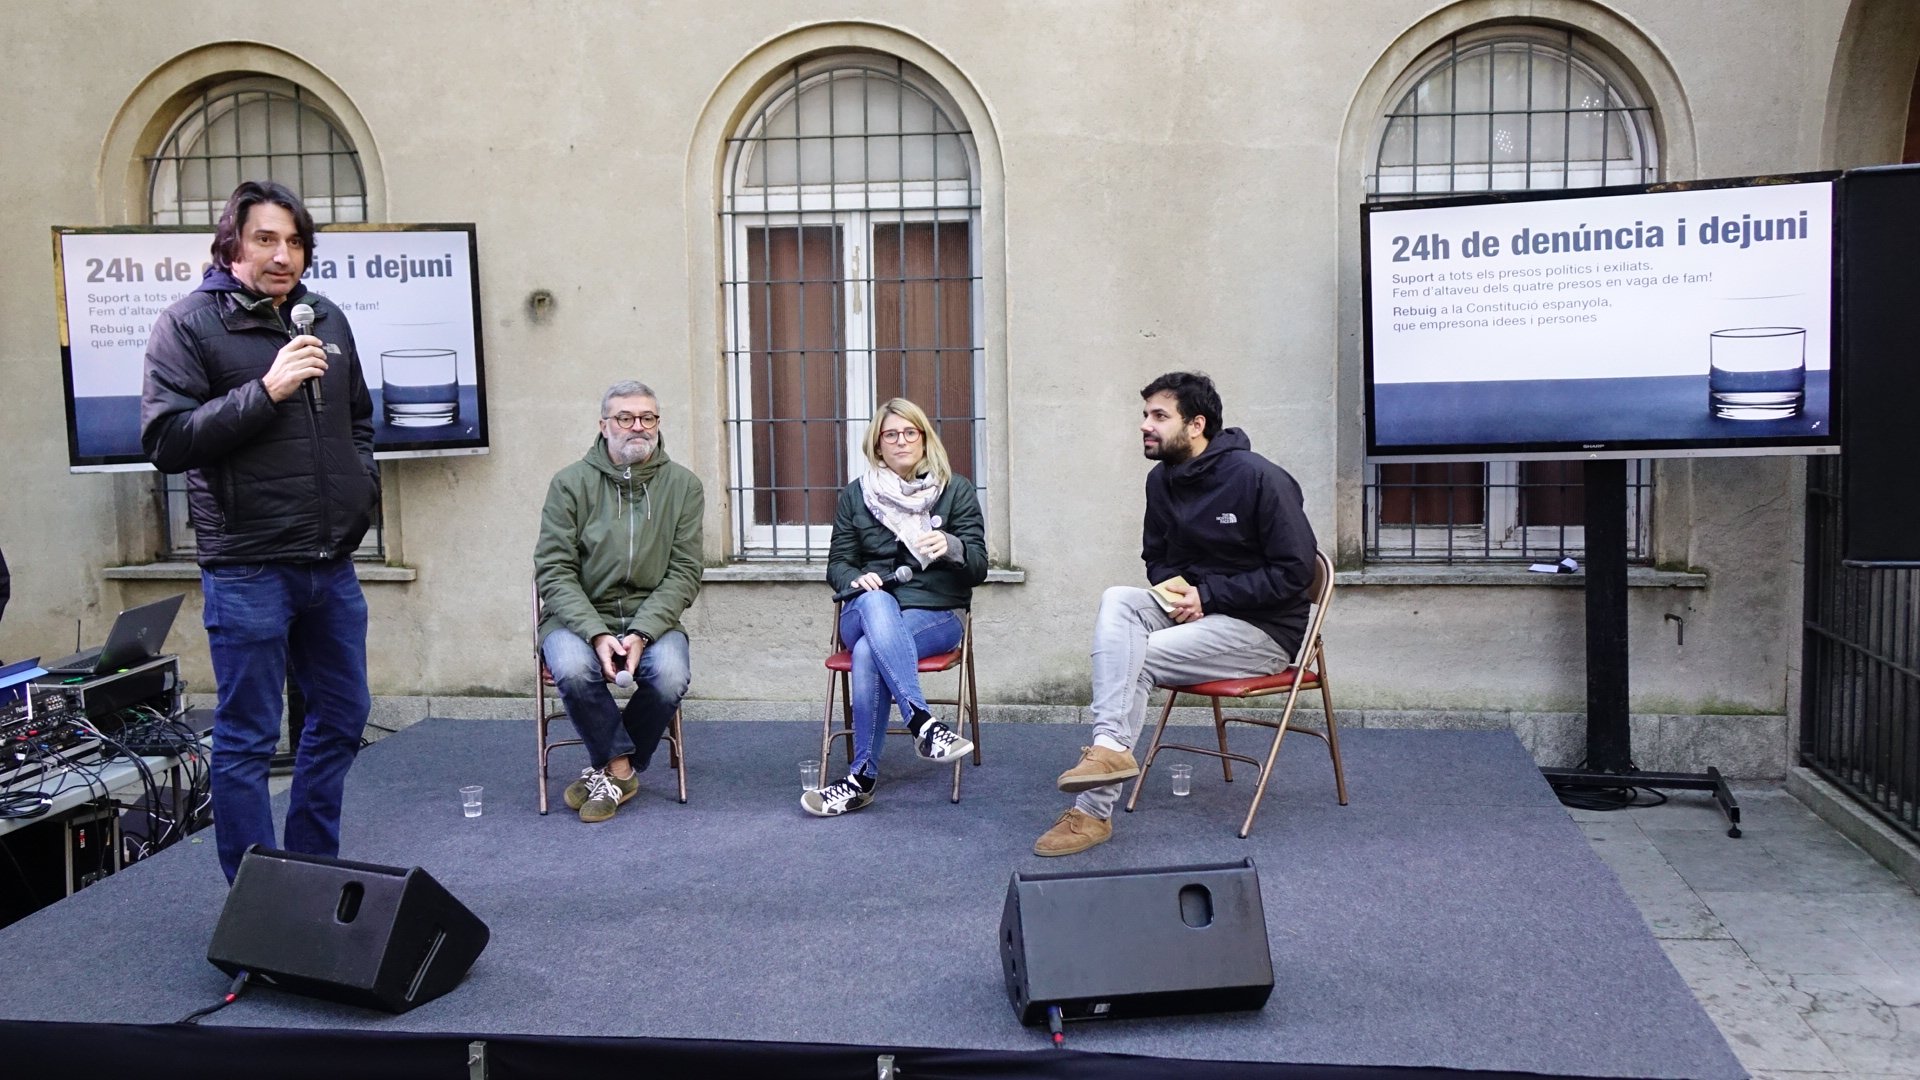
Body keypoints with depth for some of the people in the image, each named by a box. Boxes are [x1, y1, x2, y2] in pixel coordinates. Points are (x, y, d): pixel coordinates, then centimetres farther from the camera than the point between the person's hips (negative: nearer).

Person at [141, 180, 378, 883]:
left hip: (332, 563, 6)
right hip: (247, 568, -6)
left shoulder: (327, 320, 11)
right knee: (247, 740, 1)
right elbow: (165, 441, -14)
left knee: (341, 719, 15)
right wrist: (265, 391, -20)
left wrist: (362, 485, 11)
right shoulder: (189, 325, -5)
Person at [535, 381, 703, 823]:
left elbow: (685, 572, -2)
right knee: (572, 669, -32)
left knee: (671, 676, -28)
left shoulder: (683, 485, 2)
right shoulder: (571, 483, -1)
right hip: (579, 616, -1)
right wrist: (596, 633, -20)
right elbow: (554, 570, -5)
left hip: (651, 618, 1)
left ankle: (606, 770, -3)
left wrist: (642, 633, -17)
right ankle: (621, 769, -7)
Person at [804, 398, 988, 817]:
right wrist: (856, 579, -12)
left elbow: (978, 568, 2)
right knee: (875, 601, -38)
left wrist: (950, 547, -21)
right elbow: (837, 564, 13)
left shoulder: (957, 490, 8)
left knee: (868, 653, -34)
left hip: (936, 614, -2)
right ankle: (922, 723, -47)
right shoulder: (856, 495, 14)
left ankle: (863, 779, -30)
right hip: (867, 613, 2)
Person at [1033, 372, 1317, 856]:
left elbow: (1295, 571, -16)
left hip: (1263, 629, -7)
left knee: (1134, 658, -23)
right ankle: (1110, 746, -38)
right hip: (1192, 611, 7)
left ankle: (1094, 811, -24)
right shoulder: (1162, 480, 7)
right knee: (1117, 600, -22)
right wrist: (1172, 588, -5)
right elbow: (1156, 557, 20)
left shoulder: (1260, 479, -15)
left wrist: (1207, 595, -19)